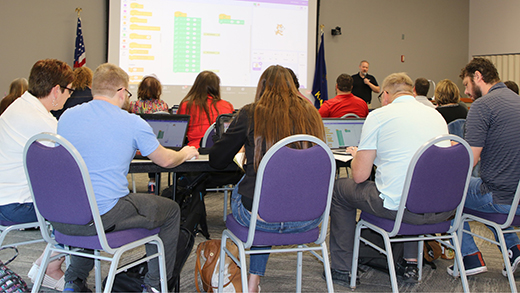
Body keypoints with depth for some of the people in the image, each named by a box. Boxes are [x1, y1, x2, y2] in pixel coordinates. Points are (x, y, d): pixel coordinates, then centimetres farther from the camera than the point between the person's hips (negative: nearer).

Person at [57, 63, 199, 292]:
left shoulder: (67, 116, 9)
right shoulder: (133, 123, -5)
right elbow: (165, 161, 8)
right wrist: (185, 153, 31)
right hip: (102, 217, -6)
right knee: (170, 210, 16)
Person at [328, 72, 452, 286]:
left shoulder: (379, 115, -2)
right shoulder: (437, 115, 15)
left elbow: (359, 175, -3)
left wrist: (357, 155, 19)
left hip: (398, 206, -6)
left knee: (339, 189, 20)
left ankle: (342, 269, 26)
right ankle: (411, 263, 35)